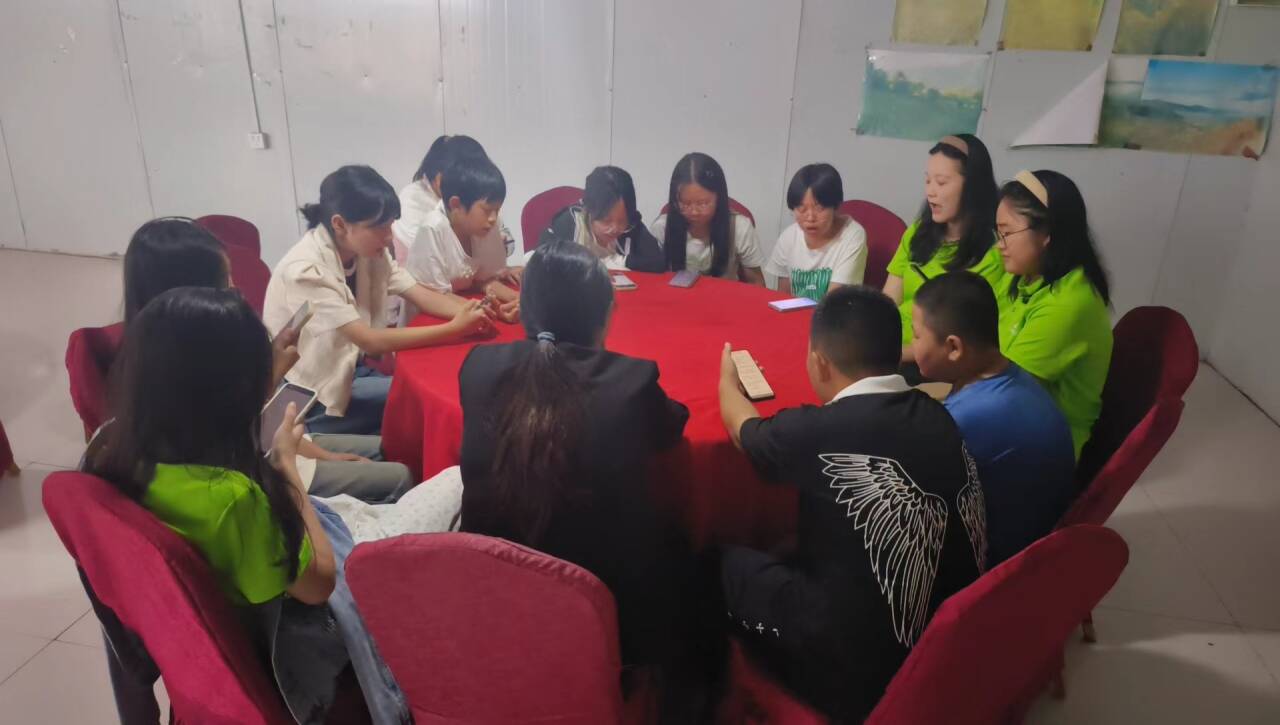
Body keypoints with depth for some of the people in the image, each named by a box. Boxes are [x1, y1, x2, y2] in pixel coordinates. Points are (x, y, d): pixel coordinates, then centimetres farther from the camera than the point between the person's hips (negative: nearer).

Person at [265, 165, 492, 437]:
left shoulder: (368, 250, -4)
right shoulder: (305, 270, -26)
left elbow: (423, 296, -9)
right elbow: (370, 341, -30)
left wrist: (472, 311, -29)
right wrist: (455, 329, -34)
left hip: (350, 367, 7)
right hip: (312, 398, -7)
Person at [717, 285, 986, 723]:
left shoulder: (816, 433, -22)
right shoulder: (936, 416, -6)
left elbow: (743, 429, 2)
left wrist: (728, 381, 23)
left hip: (860, 671, -6)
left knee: (732, 562, 14)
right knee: (793, 551, 23)